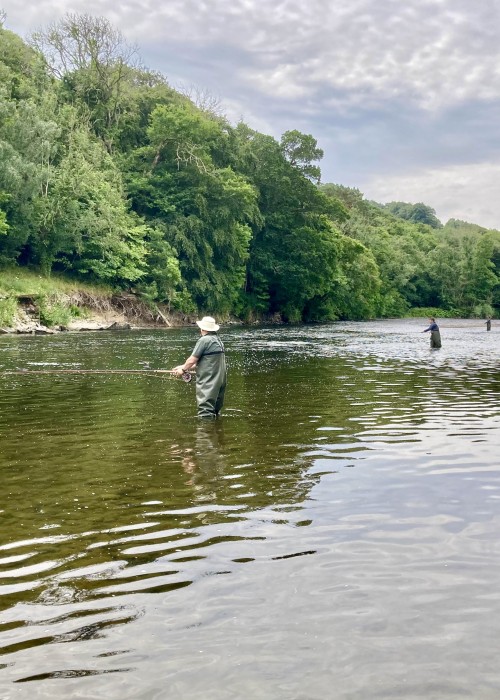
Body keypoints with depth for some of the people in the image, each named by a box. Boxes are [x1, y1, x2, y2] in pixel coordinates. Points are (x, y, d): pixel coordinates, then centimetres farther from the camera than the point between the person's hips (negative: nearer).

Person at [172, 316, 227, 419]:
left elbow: (192, 360, -11)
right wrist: (184, 367, 21)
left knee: (205, 411, -7)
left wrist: (183, 369, 8)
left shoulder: (204, 340, -13)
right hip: (220, 379, 9)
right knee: (215, 410, 17)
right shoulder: (218, 340, 15)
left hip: (208, 382, -9)